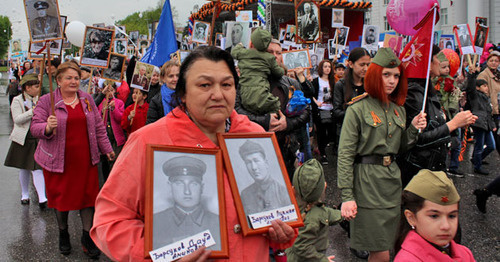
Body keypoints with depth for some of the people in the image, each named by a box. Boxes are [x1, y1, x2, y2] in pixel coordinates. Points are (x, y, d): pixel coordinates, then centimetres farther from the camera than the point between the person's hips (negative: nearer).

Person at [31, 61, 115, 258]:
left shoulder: (87, 99, 8)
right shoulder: (46, 101, -2)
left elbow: (98, 126, 12)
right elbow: (35, 128, -5)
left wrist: (107, 149, 13)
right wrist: (47, 127, -27)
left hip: (85, 159, 2)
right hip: (58, 160, -2)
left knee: (88, 195, 4)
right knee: (61, 196, 9)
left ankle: (87, 237, 18)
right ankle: (63, 233, 32)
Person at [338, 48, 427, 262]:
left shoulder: (398, 109, 12)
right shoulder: (358, 109, -9)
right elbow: (345, 154, -13)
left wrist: (413, 129, 1)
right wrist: (347, 196, -18)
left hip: (392, 179, 7)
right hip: (367, 180, -7)